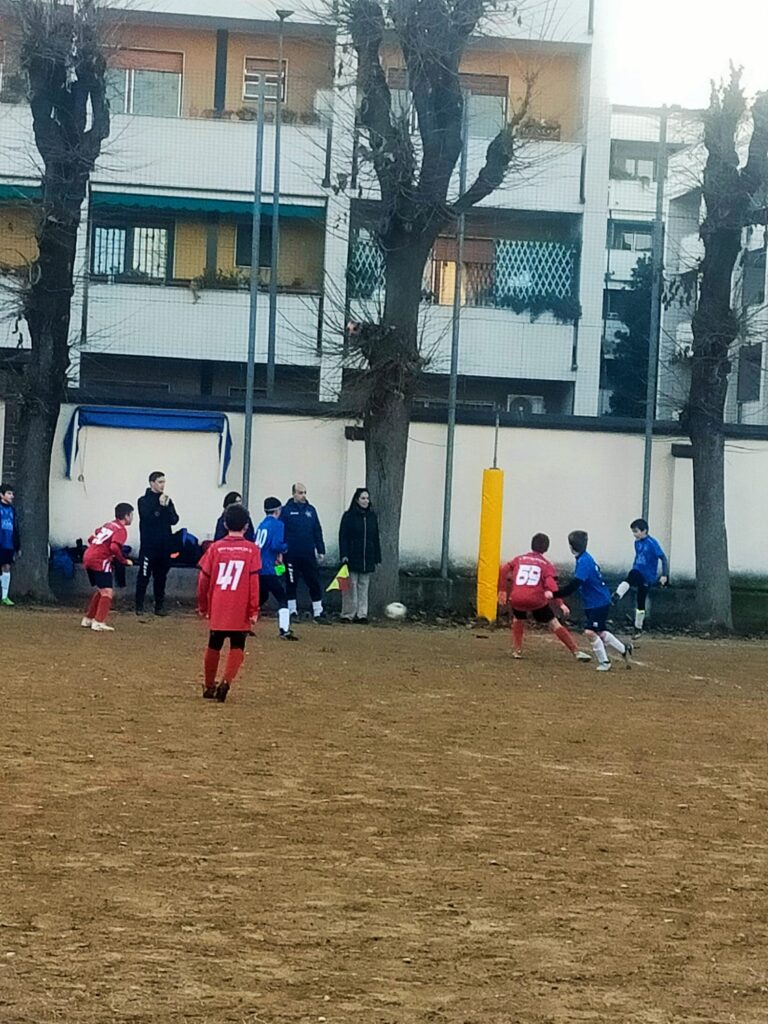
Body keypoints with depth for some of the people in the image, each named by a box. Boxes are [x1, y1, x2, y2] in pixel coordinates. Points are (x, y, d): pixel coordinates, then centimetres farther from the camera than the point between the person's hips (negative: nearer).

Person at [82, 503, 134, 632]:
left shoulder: (108, 525, 19)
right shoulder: (121, 529, -6)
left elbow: (91, 538, 23)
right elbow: (114, 547, -21)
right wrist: (124, 561, -9)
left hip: (88, 557, 9)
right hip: (100, 561, -9)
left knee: (101, 591, 21)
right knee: (107, 592, -8)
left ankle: (87, 619, 25)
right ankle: (98, 623, -16)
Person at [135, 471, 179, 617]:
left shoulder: (167, 501, 12)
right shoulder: (144, 501, -1)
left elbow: (174, 520, 3)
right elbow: (147, 518, -15)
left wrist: (167, 507, -11)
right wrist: (160, 506, -13)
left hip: (164, 546, 4)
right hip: (149, 546, -4)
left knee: (161, 577, 8)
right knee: (144, 576, -2)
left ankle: (159, 606, 14)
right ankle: (139, 606, 3)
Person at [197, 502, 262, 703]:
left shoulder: (215, 547, 3)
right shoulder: (252, 549, -2)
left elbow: (204, 579, 4)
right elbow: (254, 581, -8)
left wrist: (202, 606, 16)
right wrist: (254, 610, -5)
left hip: (217, 609, 2)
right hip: (240, 611, -2)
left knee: (213, 647, 17)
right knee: (237, 648, 7)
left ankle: (209, 686, 27)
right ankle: (226, 681, -14)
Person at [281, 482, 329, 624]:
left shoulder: (311, 510, 10)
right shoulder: (286, 510, -2)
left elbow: (317, 531, 12)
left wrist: (321, 551, 8)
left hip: (308, 554, 3)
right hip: (291, 555, -3)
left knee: (315, 584, 2)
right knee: (291, 584, 6)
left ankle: (318, 613, 7)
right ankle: (292, 611, 15)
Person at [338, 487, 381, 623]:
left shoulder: (372, 516, 11)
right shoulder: (349, 516, -2)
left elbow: (376, 538, 14)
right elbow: (343, 537, -4)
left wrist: (377, 557, 11)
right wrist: (344, 555, -13)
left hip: (367, 560, 4)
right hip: (352, 558, -4)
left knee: (364, 587, 6)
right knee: (350, 587, -3)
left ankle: (362, 614, 9)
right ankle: (348, 614, 1)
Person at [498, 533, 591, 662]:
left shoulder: (519, 559, 18)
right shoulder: (546, 564, 9)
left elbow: (504, 570, 5)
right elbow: (551, 585, -6)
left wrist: (502, 590, 12)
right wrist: (560, 604, -10)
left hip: (516, 599, 2)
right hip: (537, 600, -2)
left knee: (518, 620, 32)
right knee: (555, 625, 8)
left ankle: (517, 650, 22)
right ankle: (576, 652, 5)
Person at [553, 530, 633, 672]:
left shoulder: (584, 561, -22)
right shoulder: (585, 558, 8)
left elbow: (574, 585, -30)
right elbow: (576, 583, 15)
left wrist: (555, 594, -30)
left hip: (599, 603, -10)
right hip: (593, 603, 10)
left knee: (591, 632, -12)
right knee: (600, 632, 17)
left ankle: (604, 662, -2)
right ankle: (624, 650, 31)